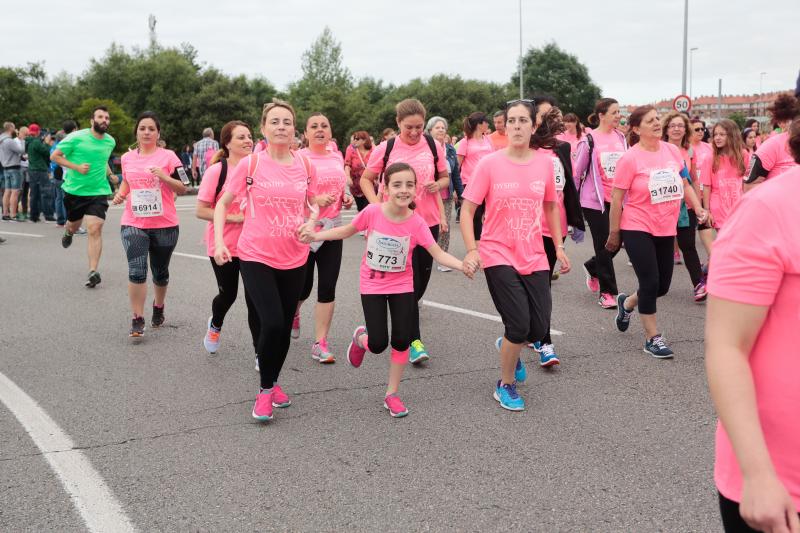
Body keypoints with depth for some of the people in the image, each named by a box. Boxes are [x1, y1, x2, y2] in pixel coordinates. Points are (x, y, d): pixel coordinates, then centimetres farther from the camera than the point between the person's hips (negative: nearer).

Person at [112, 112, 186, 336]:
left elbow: (182, 189, -4)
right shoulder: (127, 158, 8)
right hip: (133, 224, 1)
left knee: (160, 272, 14)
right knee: (136, 271, -14)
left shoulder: (168, 156, -3)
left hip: (164, 225, -1)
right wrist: (120, 194, 5)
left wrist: (164, 177, -21)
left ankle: (158, 307, 41)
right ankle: (137, 320, -5)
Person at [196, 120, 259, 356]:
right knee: (228, 294, 12)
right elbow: (201, 211, -12)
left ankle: (260, 353, 8)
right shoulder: (216, 171, -11)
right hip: (224, 246, -2)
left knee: (254, 299, -3)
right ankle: (215, 324, 46)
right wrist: (234, 218, -20)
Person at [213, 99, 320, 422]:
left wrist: (311, 223, -5)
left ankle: (273, 381, 35)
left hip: (294, 259, 3)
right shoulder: (250, 164, -7)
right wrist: (219, 241, -11)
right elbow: (223, 203, 1)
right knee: (272, 323, -14)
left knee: (285, 326, 11)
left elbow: (313, 205, 17)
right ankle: (265, 390, 8)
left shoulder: (305, 166, 2)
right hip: (256, 256, -3)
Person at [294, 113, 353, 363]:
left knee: (328, 287, 0)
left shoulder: (337, 157, 7)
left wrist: (347, 197, 2)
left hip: (332, 228, 4)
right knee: (303, 285, 9)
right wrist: (316, 199, -26)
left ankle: (320, 343, 8)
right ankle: (293, 313, 45)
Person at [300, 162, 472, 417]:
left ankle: (392, 394, 19)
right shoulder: (372, 212, -19)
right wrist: (316, 236, -8)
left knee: (402, 341, -1)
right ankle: (360, 338, 34)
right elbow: (347, 230, -1)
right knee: (378, 344, -5)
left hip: (402, 285, 1)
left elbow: (438, 254, -23)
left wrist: (462, 265, -40)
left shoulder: (417, 222, -18)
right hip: (372, 284, -1)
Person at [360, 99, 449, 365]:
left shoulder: (433, 146, 2)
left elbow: (445, 177, 14)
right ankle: (414, 341, -2)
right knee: (409, 282, -7)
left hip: (428, 222, 3)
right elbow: (366, 179, 6)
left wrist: (438, 185, -9)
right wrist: (377, 205, -9)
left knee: (422, 281, 11)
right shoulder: (386, 148, -4)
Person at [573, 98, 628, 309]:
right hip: (595, 201, -5)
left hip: (617, 200, 5)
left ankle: (593, 268, 35)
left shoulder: (621, 138, 7)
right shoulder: (589, 140, -7)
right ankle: (606, 292, 9)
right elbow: (577, 172, -2)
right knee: (604, 246, -1)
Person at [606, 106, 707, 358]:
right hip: (638, 229, -6)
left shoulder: (672, 150, 2)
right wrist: (614, 233, -7)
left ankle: (626, 303, 41)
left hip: (666, 230, 6)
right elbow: (616, 198, -9)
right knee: (650, 283, -5)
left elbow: (684, 184, 13)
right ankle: (653, 338, 10)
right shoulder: (630, 158, -13)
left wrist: (698, 207, -2)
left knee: (662, 286, 12)